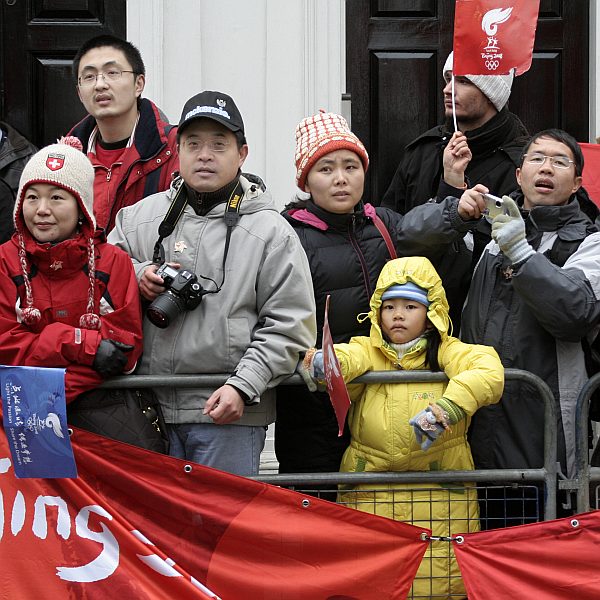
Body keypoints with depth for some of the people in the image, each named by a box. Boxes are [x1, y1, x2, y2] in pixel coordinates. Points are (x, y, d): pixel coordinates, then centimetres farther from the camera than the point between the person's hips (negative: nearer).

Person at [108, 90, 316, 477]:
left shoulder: (271, 232, -1)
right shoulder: (139, 217, 10)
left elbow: (288, 328, -5)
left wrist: (243, 386, -15)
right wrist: (137, 276, -2)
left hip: (228, 414, -3)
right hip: (150, 406, 3)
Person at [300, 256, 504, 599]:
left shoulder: (448, 352, 3)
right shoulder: (366, 351, 9)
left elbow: (489, 371, -17)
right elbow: (347, 357, -14)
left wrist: (444, 409, -32)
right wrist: (322, 362, -38)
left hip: (441, 495, -1)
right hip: (368, 494, 1)